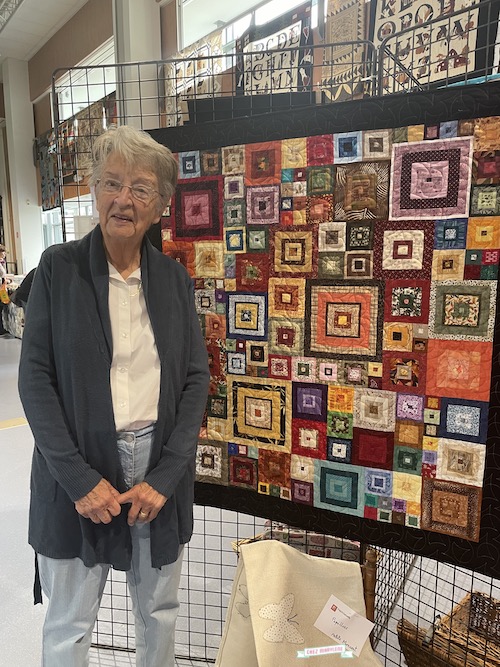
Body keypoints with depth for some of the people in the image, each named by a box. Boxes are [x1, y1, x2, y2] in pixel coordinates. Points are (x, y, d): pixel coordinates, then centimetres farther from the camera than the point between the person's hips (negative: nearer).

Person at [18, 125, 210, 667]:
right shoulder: (58, 267, -5)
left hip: (161, 468, 2)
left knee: (159, 612, 20)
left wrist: (164, 477, -8)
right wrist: (80, 478, -12)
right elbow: (35, 378, -7)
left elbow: (196, 379, 0)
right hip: (79, 470, -2)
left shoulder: (174, 279, 2)